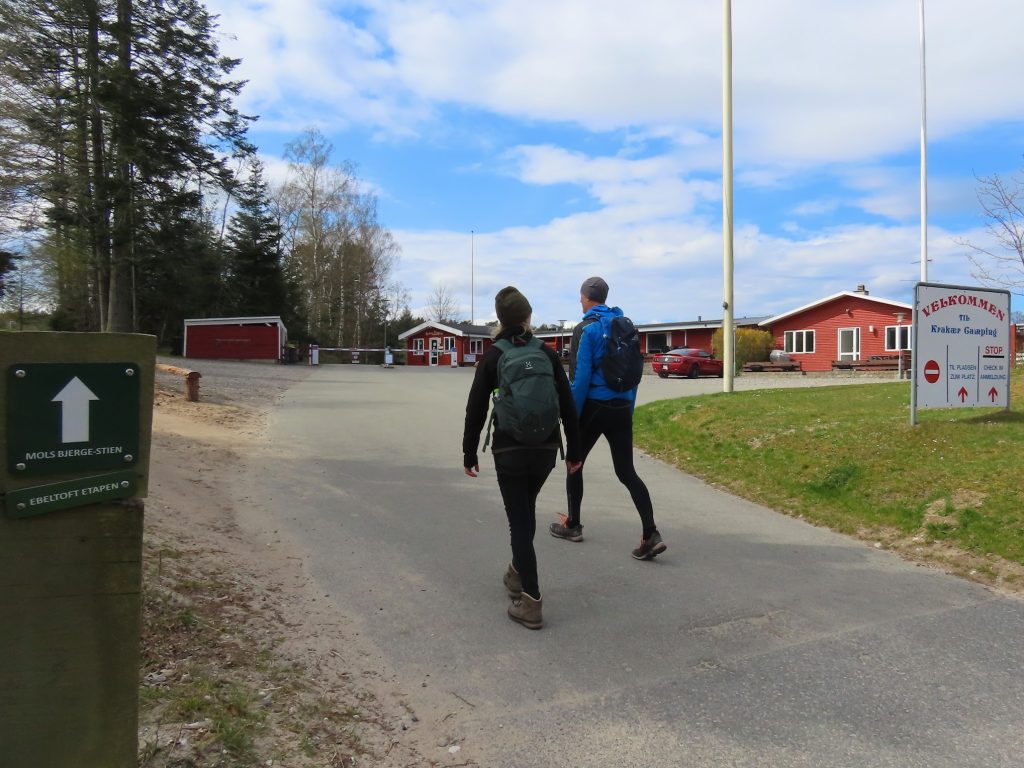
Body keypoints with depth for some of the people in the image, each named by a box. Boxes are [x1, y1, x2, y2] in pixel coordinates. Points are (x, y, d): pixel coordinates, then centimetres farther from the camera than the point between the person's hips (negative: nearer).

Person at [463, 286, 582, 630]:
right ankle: (518, 572, 40)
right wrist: (573, 450, 9)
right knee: (526, 510, 25)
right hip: (546, 448, 3)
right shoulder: (547, 353, 2)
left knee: (519, 520, 2)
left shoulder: (492, 357, -4)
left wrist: (469, 454, 6)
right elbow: (567, 405, 2)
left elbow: (476, 410, -4)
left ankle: (531, 603, -1)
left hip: (509, 450, -3)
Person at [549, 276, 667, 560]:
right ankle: (651, 534, -6)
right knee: (626, 471, 6)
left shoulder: (586, 329, -9)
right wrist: (629, 408, 17)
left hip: (594, 407, -5)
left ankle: (572, 525, 26)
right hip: (622, 408, 5)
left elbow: (580, 377, -15)